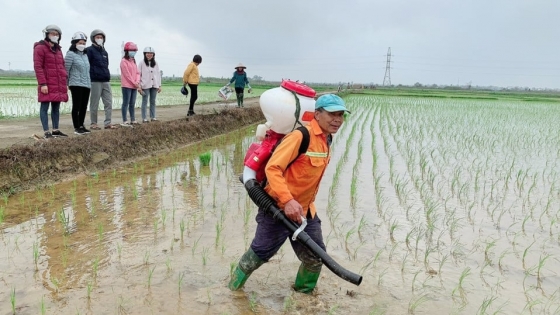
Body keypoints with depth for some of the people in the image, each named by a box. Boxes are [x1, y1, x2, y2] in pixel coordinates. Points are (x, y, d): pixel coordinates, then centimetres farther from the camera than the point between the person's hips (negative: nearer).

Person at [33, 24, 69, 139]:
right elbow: (37, 67, -11)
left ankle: (55, 130, 17)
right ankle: (46, 132, -5)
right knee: (45, 107, -4)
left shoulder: (58, 50, 20)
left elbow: (62, 66, 23)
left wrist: (65, 81, 13)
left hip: (59, 86, 8)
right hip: (47, 85, -7)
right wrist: (42, 83, -18)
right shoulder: (40, 48, -3)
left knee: (56, 107, 10)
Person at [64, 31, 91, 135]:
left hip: (87, 84, 7)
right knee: (76, 106, -2)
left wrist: (89, 82, 15)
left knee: (84, 107, 10)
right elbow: (66, 70, -6)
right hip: (76, 85, -7)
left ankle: (81, 125, 20)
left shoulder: (85, 55, 17)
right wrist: (67, 84, -5)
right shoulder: (70, 54, -5)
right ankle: (77, 128, 2)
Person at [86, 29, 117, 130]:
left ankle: (108, 123, 6)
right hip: (95, 81, -7)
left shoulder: (104, 52, 19)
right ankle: (93, 124, 7)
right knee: (94, 104, 0)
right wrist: (89, 79, -14)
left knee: (109, 103, 2)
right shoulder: (90, 50, -3)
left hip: (106, 81, 7)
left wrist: (107, 75, 15)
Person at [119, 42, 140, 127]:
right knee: (126, 103, -5)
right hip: (127, 86, -7)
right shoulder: (124, 61, -7)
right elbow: (127, 74, -13)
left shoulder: (134, 61, 17)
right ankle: (124, 121, -3)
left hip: (134, 86, 7)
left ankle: (133, 120, 18)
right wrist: (135, 83, -13)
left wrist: (137, 82, -5)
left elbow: (137, 73, 13)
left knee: (132, 103, 11)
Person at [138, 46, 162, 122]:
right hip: (145, 86, -4)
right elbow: (138, 75, -3)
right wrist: (139, 86, -10)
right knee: (145, 101, -1)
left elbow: (158, 75, 11)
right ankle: (144, 118, 1)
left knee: (153, 101, 8)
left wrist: (159, 86, 7)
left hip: (154, 85, 4)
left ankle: (153, 117, 14)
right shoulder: (142, 63, -1)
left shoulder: (156, 64, 10)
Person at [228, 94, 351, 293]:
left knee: (315, 257, 13)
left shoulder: (326, 139, 5)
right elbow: (272, 168, -27)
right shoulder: (301, 135, -23)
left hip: (305, 211, 8)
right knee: (260, 253, 7)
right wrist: (287, 201, -35)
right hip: (279, 208, -8)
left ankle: (304, 292, 37)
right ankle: (233, 288, 31)